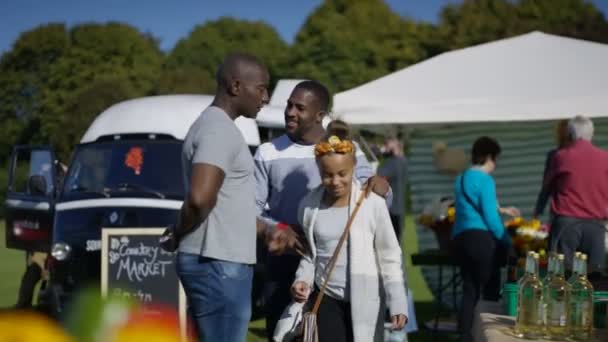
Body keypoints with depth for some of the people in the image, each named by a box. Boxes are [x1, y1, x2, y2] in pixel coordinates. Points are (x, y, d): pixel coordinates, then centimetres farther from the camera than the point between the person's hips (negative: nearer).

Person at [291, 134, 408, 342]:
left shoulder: (373, 204, -10)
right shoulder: (309, 205, -1)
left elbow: (389, 256, -4)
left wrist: (398, 303, -9)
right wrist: (303, 279, -7)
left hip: (365, 299, -2)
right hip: (326, 298, 2)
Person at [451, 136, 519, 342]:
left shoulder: (461, 179, 16)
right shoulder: (485, 180, -9)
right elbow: (490, 218, -14)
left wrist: (501, 210, 44)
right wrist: (508, 241, -3)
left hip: (459, 238, 8)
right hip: (481, 238, -7)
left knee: (469, 291, 9)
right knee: (490, 289, 1)